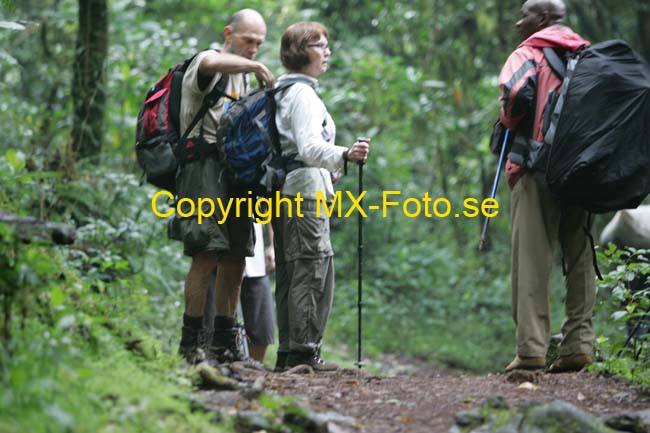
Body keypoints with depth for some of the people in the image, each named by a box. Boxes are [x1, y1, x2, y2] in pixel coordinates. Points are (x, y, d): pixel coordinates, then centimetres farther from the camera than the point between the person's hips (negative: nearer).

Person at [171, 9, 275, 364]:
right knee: (207, 257, -14)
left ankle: (225, 342, 15)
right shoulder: (206, 63, -3)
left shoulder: (243, 77, 25)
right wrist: (256, 67, -20)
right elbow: (211, 63, -31)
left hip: (235, 173, 9)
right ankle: (191, 342, -11)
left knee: (235, 261, 8)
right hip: (206, 169, -9)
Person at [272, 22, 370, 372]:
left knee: (290, 273, 10)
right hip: (305, 190, -10)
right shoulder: (303, 93, -11)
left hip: (285, 193, 10)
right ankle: (304, 351, -13)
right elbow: (310, 146, -24)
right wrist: (344, 155, -40)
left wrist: (327, 168, 37)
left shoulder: (283, 92, 21)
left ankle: (288, 351, 12)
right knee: (313, 269, -10)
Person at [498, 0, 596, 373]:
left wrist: (510, 122, 0)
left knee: (532, 259, -5)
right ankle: (579, 345, 2)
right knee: (580, 258, 9)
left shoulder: (530, 53, -1)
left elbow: (517, 93, -19)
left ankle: (532, 349, -11)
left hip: (537, 166, -5)